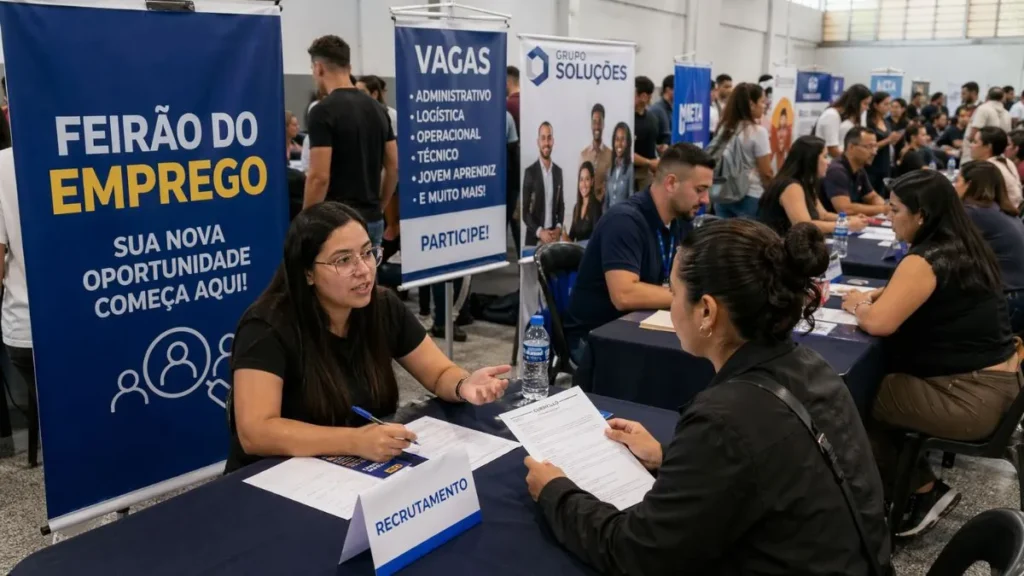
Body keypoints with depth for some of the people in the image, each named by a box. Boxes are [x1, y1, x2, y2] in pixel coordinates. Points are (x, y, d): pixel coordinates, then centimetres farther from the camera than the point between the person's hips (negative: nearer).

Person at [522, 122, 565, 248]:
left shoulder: (558, 171, 9)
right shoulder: (530, 172, -5)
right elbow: (525, 212, -5)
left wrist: (558, 228, -1)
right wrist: (539, 232, -16)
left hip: (554, 237, 4)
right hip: (534, 239, -4)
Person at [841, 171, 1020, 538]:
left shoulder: (926, 261, -21)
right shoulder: (966, 249, 9)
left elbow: (878, 323, -27)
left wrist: (857, 305, -5)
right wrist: (874, 295, 7)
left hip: (971, 397, -9)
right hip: (997, 383, 10)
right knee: (879, 378, 17)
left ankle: (925, 490, 15)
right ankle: (913, 484, 22)